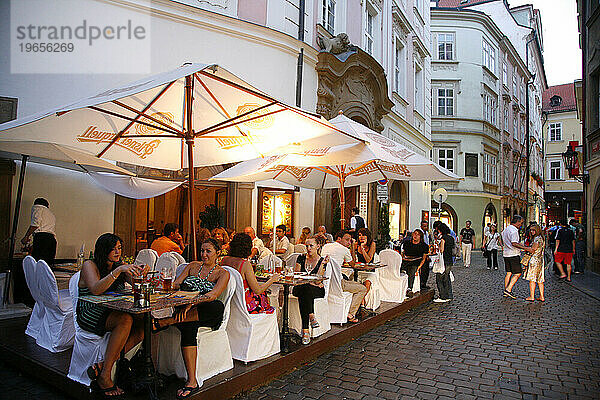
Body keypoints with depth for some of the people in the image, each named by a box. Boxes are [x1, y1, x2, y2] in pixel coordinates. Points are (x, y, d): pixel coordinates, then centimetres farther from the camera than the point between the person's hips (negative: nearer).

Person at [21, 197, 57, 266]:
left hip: (41, 236, -7)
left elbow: (35, 223, -5)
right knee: (48, 265, 2)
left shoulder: (37, 207, 15)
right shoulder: (52, 215, 35)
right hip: (52, 239, 7)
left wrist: (26, 237, -1)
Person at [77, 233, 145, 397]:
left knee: (143, 325, -21)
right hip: (91, 316, -6)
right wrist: (118, 270, -33)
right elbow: (96, 289, -23)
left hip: (113, 314, 6)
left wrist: (141, 274, -19)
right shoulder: (90, 265, -4)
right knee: (126, 320, -33)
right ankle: (105, 377, -25)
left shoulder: (121, 266, 13)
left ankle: (101, 366, -21)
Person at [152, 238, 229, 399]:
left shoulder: (223, 273, 6)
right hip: (184, 309, 2)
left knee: (218, 306, -38)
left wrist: (191, 304, -29)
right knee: (188, 328, -34)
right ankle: (192, 382, -35)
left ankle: (164, 322, -39)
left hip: (205, 314, -2)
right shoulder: (193, 266, 20)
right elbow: (175, 285, 13)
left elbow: (213, 295, -13)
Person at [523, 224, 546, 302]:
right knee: (540, 280, 11)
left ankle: (532, 296, 0)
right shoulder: (541, 238, 17)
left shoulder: (537, 238, -13)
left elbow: (532, 250, -17)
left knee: (532, 279, -3)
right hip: (540, 261, 9)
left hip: (535, 260, -9)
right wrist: (527, 248, 14)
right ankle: (542, 296, 13)